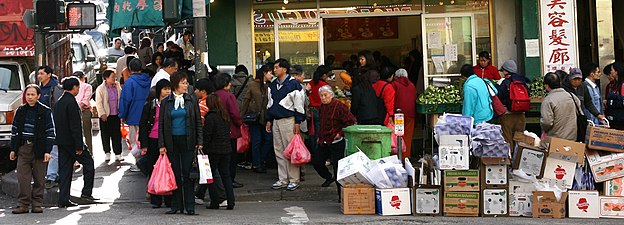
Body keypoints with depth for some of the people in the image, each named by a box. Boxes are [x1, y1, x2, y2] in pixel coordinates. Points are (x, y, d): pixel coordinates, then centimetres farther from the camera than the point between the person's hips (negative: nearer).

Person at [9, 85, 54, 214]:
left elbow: (50, 132, -3)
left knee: (39, 179, 2)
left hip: (39, 149, -3)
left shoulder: (45, 111, -2)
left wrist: (47, 151, -9)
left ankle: (37, 204, 11)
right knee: (23, 178, -2)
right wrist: (13, 149, 10)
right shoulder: (21, 111, 10)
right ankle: (24, 204, 4)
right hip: (23, 148, 3)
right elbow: (14, 130, 16)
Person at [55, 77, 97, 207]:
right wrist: (79, 146, -17)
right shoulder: (71, 102, -15)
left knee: (64, 170, 9)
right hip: (71, 141, -9)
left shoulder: (59, 103, 13)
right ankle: (86, 192, 4)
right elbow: (75, 126, -19)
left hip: (61, 142, 9)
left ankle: (63, 200, 7)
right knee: (88, 162, 5)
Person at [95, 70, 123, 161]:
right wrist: (102, 114, -13)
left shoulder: (117, 86, 6)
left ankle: (118, 153, 11)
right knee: (106, 135, 4)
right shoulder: (100, 89, -7)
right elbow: (98, 102, -8)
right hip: (105, 116, -3)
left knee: (117, 134, 5)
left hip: (116, 115, 3)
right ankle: (107, 153, 17)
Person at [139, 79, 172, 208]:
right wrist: (144, 145, -4)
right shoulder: (150, 105, 3)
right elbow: (143, 125, 3)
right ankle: (155, 200, 10)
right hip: (153, 141, 0)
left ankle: (169, 200, 7)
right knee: (153, 170, 3)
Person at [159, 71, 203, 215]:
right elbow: (161, 124, 5)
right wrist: (161, 145, -2)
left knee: (187, 174, -1)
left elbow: (198, 122, 6)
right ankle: (176, 205, 12)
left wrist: (200, 141, -2)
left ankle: (189, 206, 3)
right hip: (172, 142, 1)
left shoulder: (192, 101, 5)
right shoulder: (165, 102, 4)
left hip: (187, 141, -1)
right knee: (175, 174, 5)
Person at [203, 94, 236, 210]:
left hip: (213, 150, -6)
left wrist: (203, 147, -4)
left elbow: (207, 136, -13)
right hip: (226, 149, 6)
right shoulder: (225, 116, 7)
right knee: (226, 175, 11)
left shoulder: (210, 117, -14)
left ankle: (214, 202, 5)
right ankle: (230, 202, 5)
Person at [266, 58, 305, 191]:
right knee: (279, 151, 8)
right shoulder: (273, 85, 13)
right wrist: (268, 120, 17)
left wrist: (298, 123, -12)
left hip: (288, 120, -7)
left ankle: (294, 180, 3)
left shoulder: (293, 84, -9)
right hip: (276, 121, 7)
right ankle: (283, 180, 15)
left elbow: (299, 104, -9)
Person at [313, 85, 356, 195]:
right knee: (316, 161, 11)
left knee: (337, 166, -6)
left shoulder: (339, 106, -14)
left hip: (336, 143, -8)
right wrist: (320, 136, 20)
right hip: (324, 142, 8)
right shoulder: (322, 107, 11)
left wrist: (340, 133, -14)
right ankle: (329, 177, 38)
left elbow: (351, 121, -15)